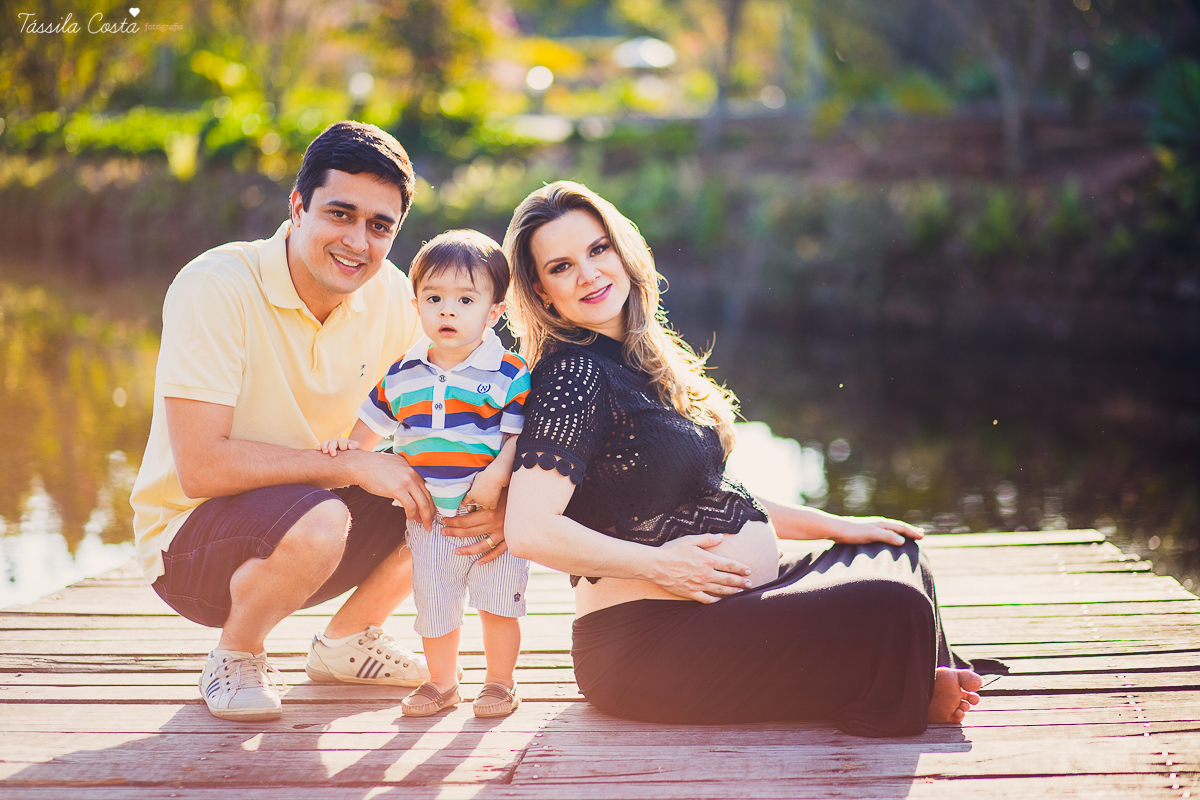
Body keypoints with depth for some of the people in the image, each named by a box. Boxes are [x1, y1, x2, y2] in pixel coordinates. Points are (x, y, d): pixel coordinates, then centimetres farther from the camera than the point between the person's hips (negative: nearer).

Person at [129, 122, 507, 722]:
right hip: (189, 536, -6)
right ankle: (235, 657, -4)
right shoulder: (215, 289, -24)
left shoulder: (391, 295, -6)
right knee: (317, 522, -36)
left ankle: (347, 639, 14)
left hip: (313, 514, 7)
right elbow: (201, 467, -30)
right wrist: (353, 466, -29)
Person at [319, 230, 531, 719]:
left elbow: (520, 435, -11)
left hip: (493, 515, -3)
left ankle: (500, 683, 22)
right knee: (434, 607, 11)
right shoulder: (402, 376, 4)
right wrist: (349, 447, 0)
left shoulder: (509, 375, -8)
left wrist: (496, 476, -25)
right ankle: (441, 682, 30)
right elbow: (375, 423, 17)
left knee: (497, 604, 2)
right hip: (428, 518, 3)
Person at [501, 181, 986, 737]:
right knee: (894, 610, -21)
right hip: (646, 640, -10)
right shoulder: (572, 374, -14)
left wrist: (833, 525, 16)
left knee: (894, 553, 17)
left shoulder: (640, 359, 15)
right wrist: (657, 563, -20)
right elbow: (528, 530, -25)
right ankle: (906, 700, 8)